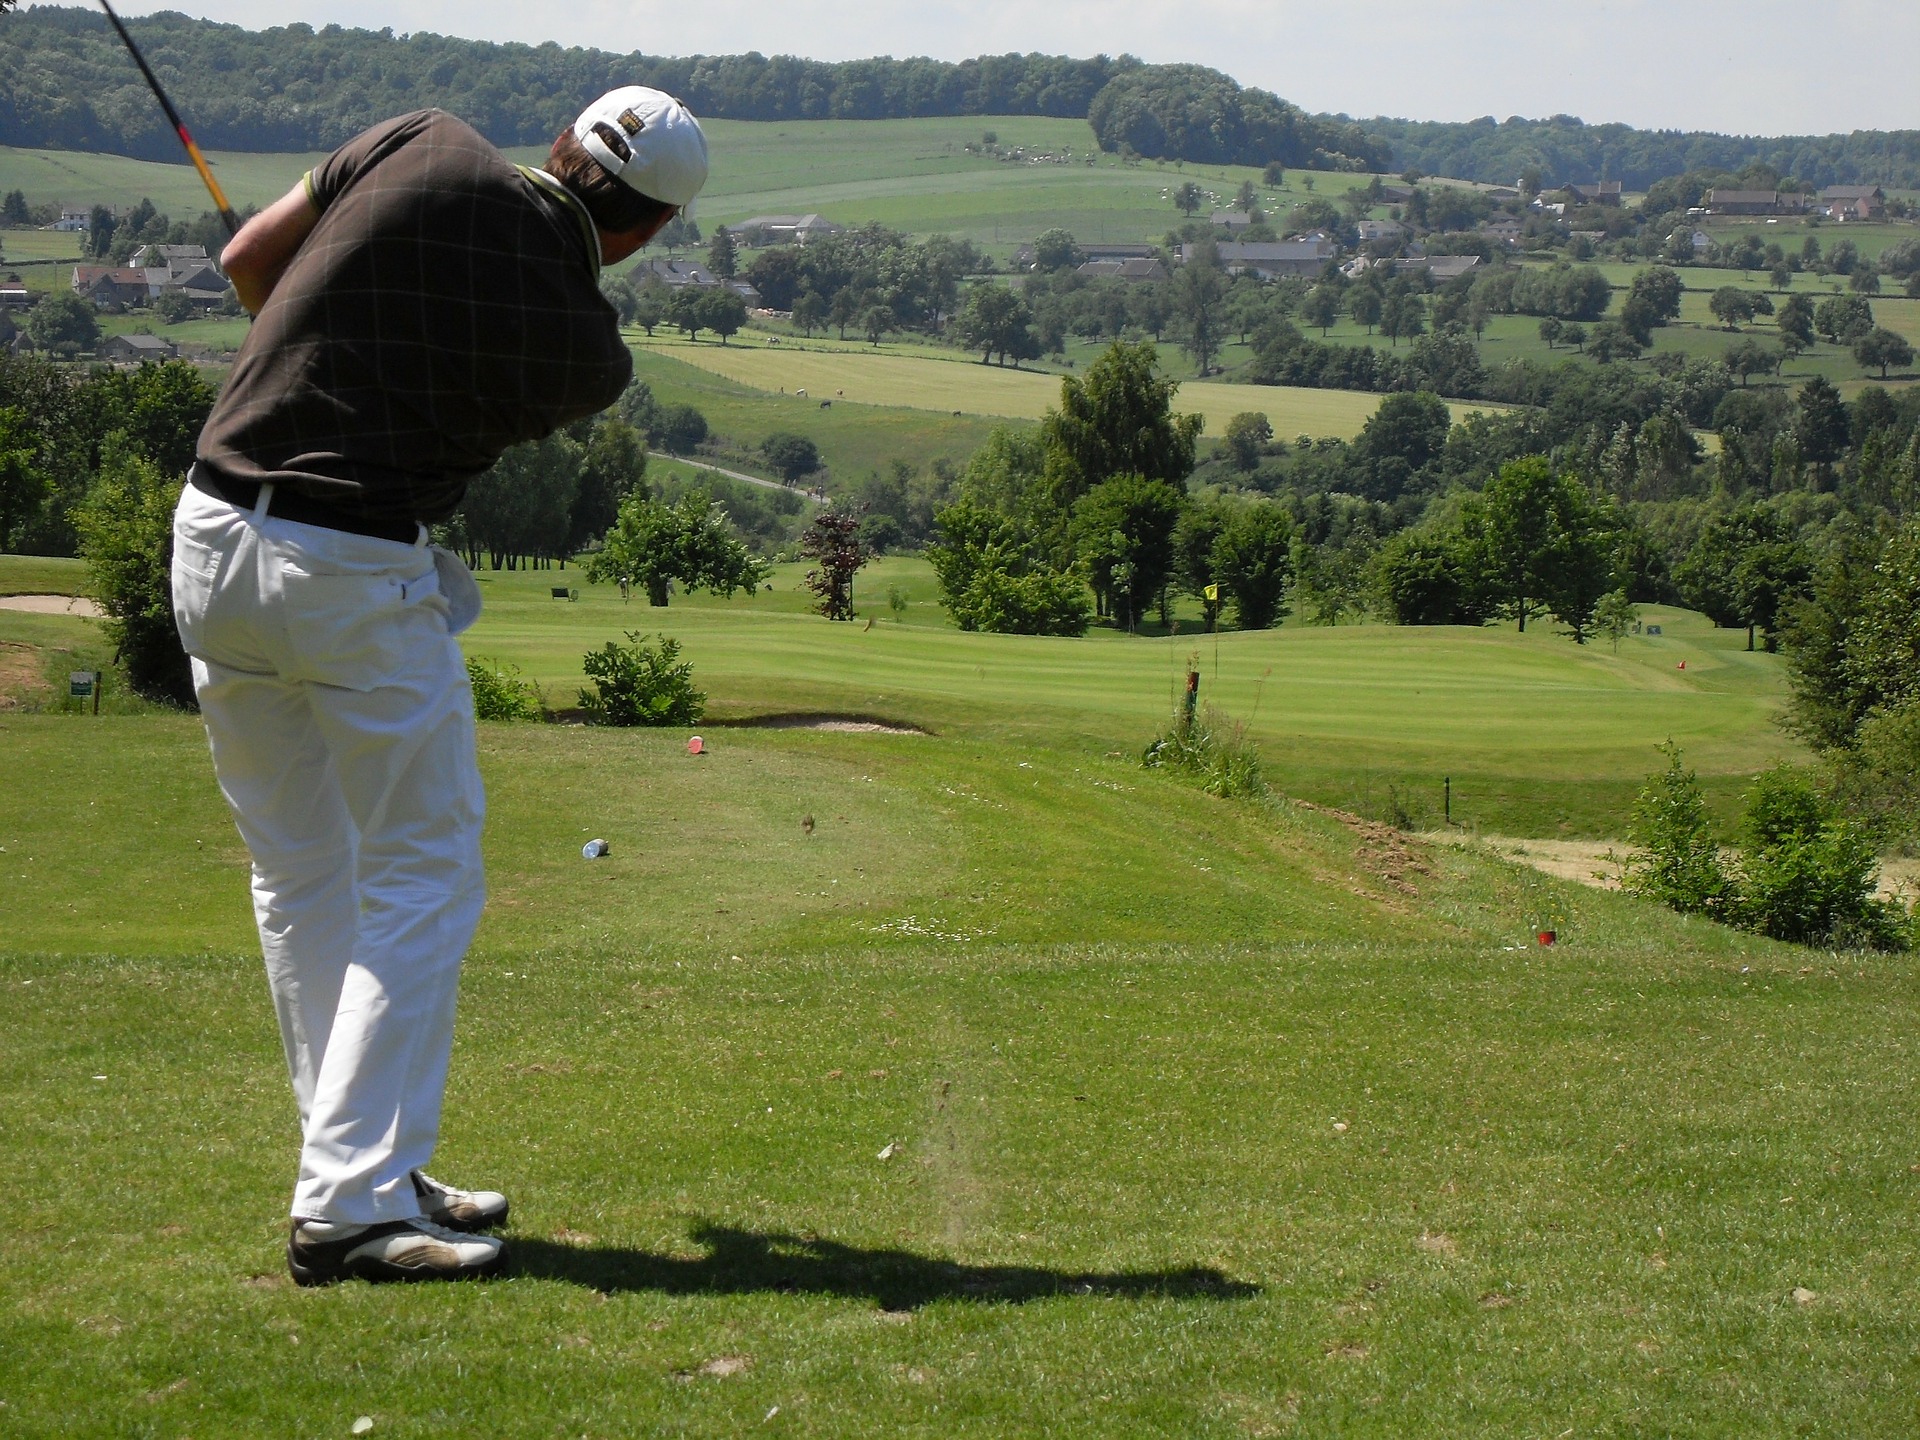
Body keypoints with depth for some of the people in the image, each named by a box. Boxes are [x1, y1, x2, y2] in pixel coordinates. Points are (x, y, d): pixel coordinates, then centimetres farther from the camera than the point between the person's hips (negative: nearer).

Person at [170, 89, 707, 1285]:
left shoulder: (429, 147, 0)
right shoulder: (589, 354, -6)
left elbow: (249, 260, 10)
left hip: (215, 529, 6)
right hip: (359, 572, -6)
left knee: (300, 875, 15)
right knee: (422, 881, 4)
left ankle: (368, 1169, 22)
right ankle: (352, 1204, -3)